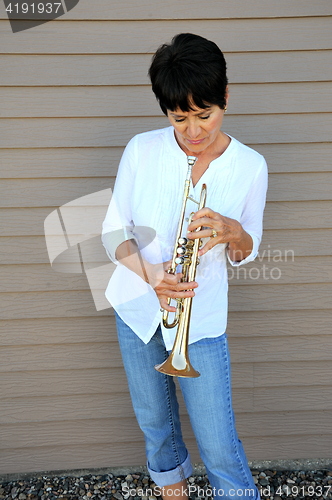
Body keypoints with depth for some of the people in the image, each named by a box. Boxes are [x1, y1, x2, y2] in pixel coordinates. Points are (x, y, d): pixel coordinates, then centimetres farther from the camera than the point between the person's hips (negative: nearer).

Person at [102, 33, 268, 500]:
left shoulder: (250, 166, -12)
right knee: (154, 420, 23)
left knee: (219, 447, -1)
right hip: (137, 308, 2)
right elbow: (114, 232, -6)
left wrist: (232, 231, -26)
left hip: (201, 318, -2)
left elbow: (246, 252, -1)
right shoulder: (142, 150, -12)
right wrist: (148, 272, -26)